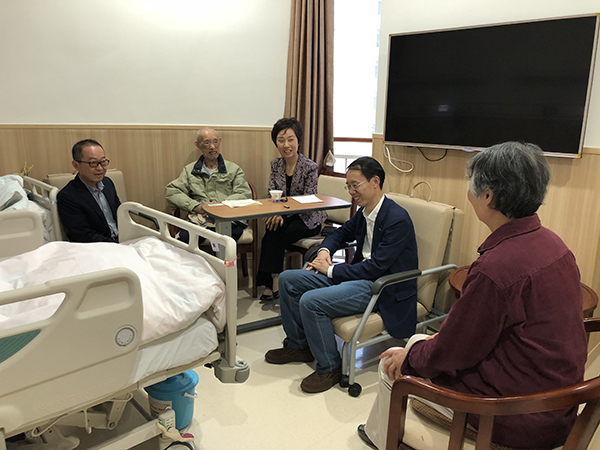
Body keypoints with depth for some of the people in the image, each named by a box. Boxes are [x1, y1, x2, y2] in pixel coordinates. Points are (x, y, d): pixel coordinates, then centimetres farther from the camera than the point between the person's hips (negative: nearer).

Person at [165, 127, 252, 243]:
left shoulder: (234, 169, 17)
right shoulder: (189, 170, 21)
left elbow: (245, 194, 5)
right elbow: (171, 192, 10)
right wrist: (195, 206, -6)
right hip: (199, 220, 1)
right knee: (184, 238, -33)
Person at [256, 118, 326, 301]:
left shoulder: (310, 167, -13)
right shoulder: (276, 164, 4)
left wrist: (283, 213, -28)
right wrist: (276, 214, -20)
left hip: (309, 219, -4)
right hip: (286, 216, 4)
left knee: (275, 234, -27)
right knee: (272, 228, -29)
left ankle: (272, 283, -13)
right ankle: (273, 282, -21)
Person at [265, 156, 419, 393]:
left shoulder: (397, 219, -20)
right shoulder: (365, 212, 6)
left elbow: (376, 267, -24)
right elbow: (341, 233, 24)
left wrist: (331, 270, -16)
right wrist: (325, 251, 1)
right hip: (360, 273, 9)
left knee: (311, 302, -27)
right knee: (288, 280, 2)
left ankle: (329, 367, -4)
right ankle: (298, 345, 18)